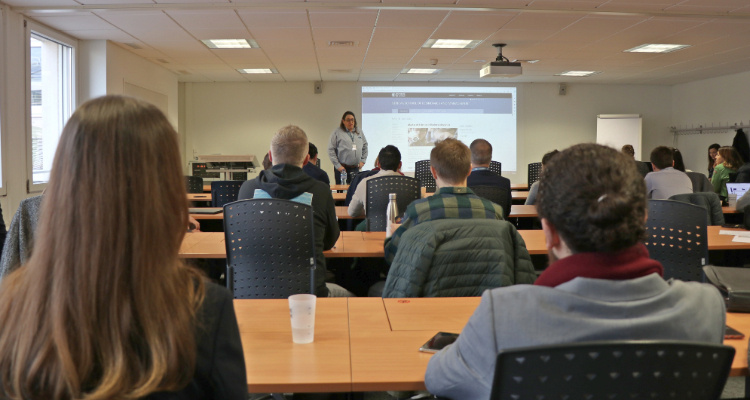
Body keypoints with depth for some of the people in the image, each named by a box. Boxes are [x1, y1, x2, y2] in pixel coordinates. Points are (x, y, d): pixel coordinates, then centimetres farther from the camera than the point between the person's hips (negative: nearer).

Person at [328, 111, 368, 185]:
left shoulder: (359, 131, 12)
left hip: (355, 168, 4)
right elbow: (331, 150, -5)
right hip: (342, 169, -4)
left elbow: (365, 146, 22)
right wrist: (337, 165, -9)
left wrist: (363, 160, 11)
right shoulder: (337, 133, -4)